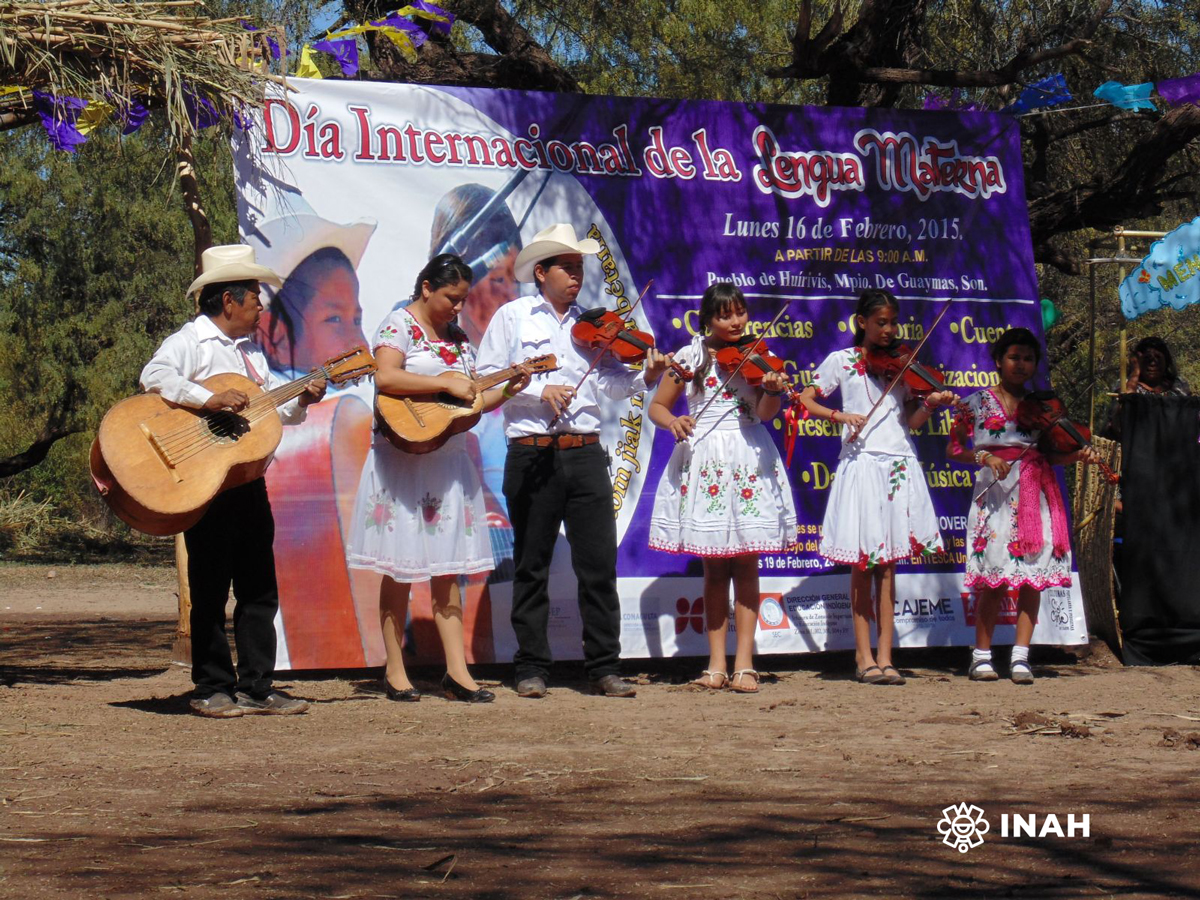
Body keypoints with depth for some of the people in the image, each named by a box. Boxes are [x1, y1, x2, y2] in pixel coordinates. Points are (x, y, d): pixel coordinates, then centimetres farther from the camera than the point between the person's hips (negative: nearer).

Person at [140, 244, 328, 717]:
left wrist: (302, 400, 1)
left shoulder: (251, 350, 18)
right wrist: (210, 399, -31)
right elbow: (154, 376, -25)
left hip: (249, 480, 8)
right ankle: (212, 689, 5)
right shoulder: (189, 342, -7)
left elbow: (274, 407, 21)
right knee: (211, 590, -2)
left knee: (260, 589, 8)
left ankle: (257, 687, 14)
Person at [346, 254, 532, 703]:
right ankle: (395, 671, 5)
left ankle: (456, 670, 3)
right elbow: (386, 377, -23)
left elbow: (471, 403, 17)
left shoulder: (458, 339, 15)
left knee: (447, 567, 4)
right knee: (400, 567, -1)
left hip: (449, 461, 6)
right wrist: (447, 384, -24)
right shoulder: (399, 325, -5)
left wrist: (506, 390, 0)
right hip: (403, 460, -6)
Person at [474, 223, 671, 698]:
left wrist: (646, 377, -15)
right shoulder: (513, 317, 7)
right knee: (532, 566, 4)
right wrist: (538, 391, -13)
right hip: (531, 457, -2)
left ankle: (604, 667, 3)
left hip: (585, 455, 2)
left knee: (600, 563, -2)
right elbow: (487, 378, -2)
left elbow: (612, 383, 4)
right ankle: (531, 668, 11)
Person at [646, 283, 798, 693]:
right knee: (714, 567, 4)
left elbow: (766, 413, -9)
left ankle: (744, 664, -2)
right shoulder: (690, 358, 5)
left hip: (749, 460, -1)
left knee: (745, 565, -2)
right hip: (703, 461, 1)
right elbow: (657, 407, 8)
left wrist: (772, 390, -31)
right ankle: (716, 663, 6)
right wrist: (673, 421, -13)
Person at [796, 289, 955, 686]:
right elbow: (805, 400, 2)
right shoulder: (841, 361, 4)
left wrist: (930, 403, -12)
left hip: (899, 466, 3)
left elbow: (910, 421, 8)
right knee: (862, 564, -1)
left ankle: (884, 657, 1)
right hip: (860, 464, -3)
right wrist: (839, 416, -13)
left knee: (886, 564, 2)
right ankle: (864, 656, 4)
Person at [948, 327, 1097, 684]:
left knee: (1032, 574, -4)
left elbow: (1049, 455, 12)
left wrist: (1075, 456, -7)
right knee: (995, 577, -7)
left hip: (1034, 495, 3)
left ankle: (1021, 657, -3)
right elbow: (955, 450, 4)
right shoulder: (978, 403, 5)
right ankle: (981, 655, 4)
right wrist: (985, 457, -12)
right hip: (996, 493, -3)